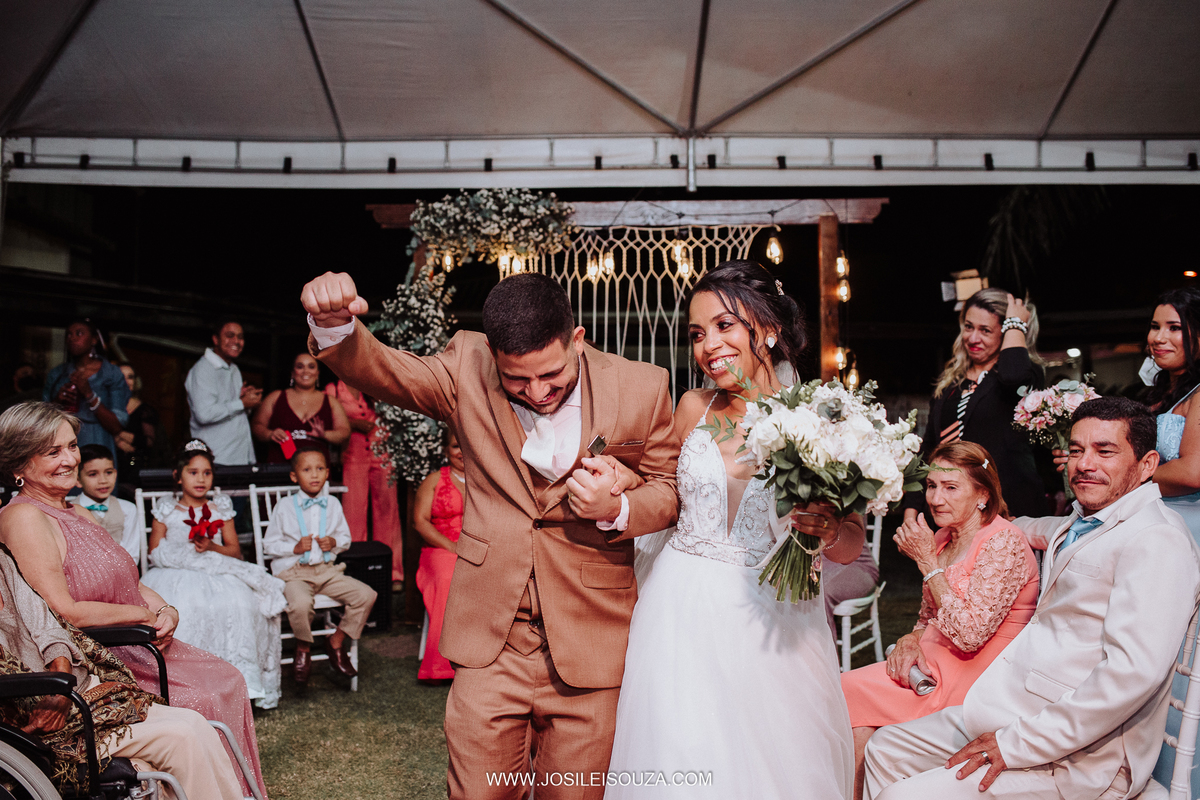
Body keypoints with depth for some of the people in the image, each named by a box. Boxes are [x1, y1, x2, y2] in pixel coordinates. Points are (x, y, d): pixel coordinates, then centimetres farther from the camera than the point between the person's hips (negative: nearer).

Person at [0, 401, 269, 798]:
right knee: (205, 701, -15)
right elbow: (64, 611, -22)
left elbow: (130, 583, 18)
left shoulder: (80, 514, 14)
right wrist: (142, 614, -12)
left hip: (135, 645, 9)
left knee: (228, 680, -1)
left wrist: (166, 610, -2)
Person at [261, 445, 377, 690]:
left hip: (327, 570, 4)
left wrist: (334, 542, -5)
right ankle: (303, 648, -3)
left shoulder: (332, 504, 10)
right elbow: (269, 544, 3)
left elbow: (346, 537, 18)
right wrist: (294, 547, -13)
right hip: (294, 572, -4)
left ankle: (336, 641, 7)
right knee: (301, 603, -36)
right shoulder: (285, 507, 0)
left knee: (366, 595, -14)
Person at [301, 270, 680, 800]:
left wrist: (616, 510, -19)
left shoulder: (642, 388, -8)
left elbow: (668, 489, 2)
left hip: (590, 637, 0)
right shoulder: (468, 367, -5)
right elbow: (385, 372, -7)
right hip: (491, 635, 1)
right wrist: (334, 326, -28)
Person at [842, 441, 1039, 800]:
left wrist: (927, 561, -17)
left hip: (977, 679, -7)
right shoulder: (942, 538, 8)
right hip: (935, 663, 7)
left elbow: (968, 634, -22)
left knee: (852, 692, -17)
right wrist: (911, 640, -4)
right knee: (845, 690, -14)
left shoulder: (1005, 543, -15)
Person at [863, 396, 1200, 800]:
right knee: (884, 748, 11)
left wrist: (1017, 745, -24)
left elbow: (1133, 672, -27)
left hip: (1079, 758, -9)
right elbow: (1031, 529, 42)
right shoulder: (1081, 522, 14)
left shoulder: (1157, 539, -16)